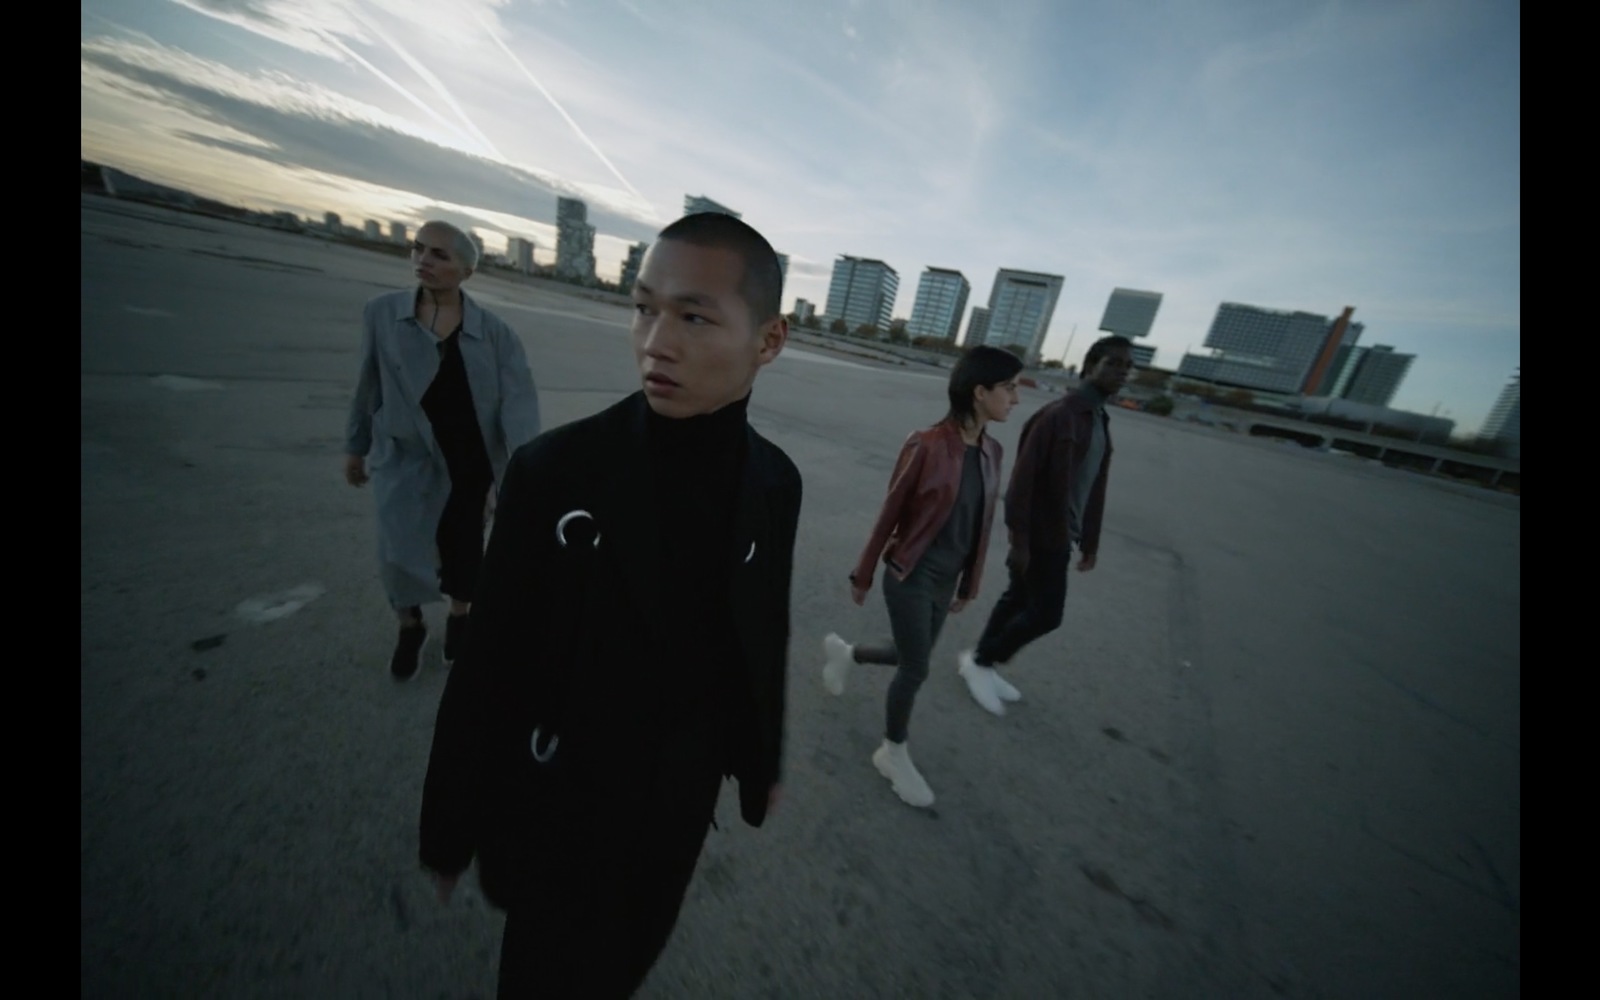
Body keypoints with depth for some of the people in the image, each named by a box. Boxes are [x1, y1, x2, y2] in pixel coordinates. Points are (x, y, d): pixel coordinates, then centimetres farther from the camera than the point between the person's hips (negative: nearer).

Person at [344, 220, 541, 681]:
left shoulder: (494, 332, -8)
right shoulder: (382, 313, -2)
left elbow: (519, 399, -18)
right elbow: (370, 386, 8)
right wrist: (356, 447, 15)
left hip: (469, 465, -1)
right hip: (404, 460, 1)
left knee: (463, 553, 12)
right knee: (399, 556, -1)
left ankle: (459, 618, 42)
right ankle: (410, 626, 32)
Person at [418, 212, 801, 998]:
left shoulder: (775, 482, -12)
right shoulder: (553, 468, -23)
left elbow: (764, 638, -2)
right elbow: (490, 666, -14)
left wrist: (761, 761, 10)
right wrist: (454, 824, -3)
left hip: (682, 792, 4)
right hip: (562, 799, -3)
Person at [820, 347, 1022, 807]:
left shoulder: (991, 451, 1)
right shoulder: (926, 445, -20)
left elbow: (981, 524, 9)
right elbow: (889, 514, -12)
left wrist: (969, 585, 15)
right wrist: (863, 575, -4)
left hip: (946, 580, 7)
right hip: (911, 577, -7)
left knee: (910, 659, 19)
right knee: (916, 669, 6)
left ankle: (845, 652, 48)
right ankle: (893, 754, 33)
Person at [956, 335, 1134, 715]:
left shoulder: (1101, 422, 12)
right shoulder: (1057, 415, -16)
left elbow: (1095, 489, 15)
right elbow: (1022, 480, -20)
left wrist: (1090, 542, 16)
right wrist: (1019, 539, -22)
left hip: (1061, 537, 9)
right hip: (1040, 536, -9)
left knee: (1019, 601, 16)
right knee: (1046, 613, -2)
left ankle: (982, 663, 31)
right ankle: (979, 661, 16)